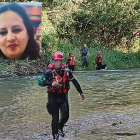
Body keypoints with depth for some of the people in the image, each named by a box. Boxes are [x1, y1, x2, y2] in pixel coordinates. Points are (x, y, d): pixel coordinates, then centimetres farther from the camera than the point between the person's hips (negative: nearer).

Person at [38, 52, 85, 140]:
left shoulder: (67, 71, 0)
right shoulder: (49, 72, -10)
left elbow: (75, 82, 12)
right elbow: (40, 82, -20)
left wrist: (81, 92, 16)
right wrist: (51, 83, -34)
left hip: (63, 97, 3)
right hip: (53, 97, -3)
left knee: (65, 116, -1)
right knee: (55, 118, 3)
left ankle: (60, 128, 31)